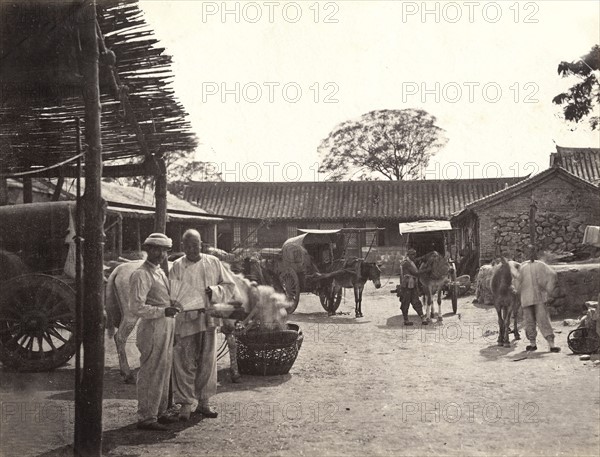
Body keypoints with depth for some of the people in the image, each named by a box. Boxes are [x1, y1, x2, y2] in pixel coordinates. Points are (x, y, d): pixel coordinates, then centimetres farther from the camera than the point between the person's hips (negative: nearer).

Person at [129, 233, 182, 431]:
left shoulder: (160, 272, 16)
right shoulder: (141, 274, -13)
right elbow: (137, 307, -20)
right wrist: (163, 311, -27)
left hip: (166, 327, 10)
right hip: (152, 328, -10)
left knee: (164, 371, 16)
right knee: (151, 374, -4)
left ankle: (160, 412, 28)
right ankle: (146, 418, 4)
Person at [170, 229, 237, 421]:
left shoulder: (213, 263, 5)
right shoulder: (177, 266, 1)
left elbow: (230, 286, 6)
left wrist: (214, 291, -12)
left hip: (208, 319, 2)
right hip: (185, 320, -2)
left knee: (207, 362, 7)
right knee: (186, 363, 0)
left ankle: (203, 401, 18)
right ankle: (186, 402, 9)